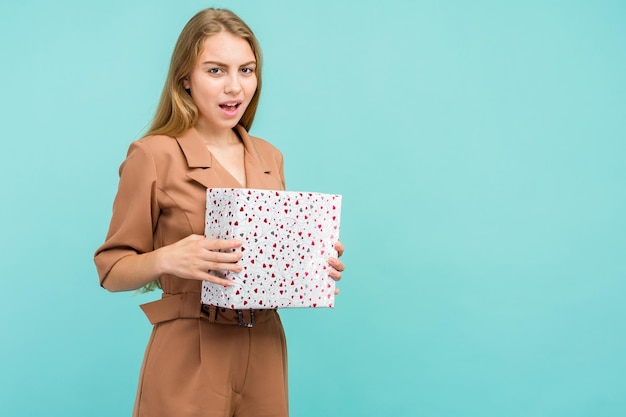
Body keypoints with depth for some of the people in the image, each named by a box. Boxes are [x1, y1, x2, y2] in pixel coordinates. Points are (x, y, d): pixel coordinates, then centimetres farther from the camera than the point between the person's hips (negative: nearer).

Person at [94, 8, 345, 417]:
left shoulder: (269, 158, 7)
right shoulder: (154, 155, -10)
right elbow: (111, 270, -6)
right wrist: (166, 259, -24)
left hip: (265, 351, 5)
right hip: (189, 359, -5)